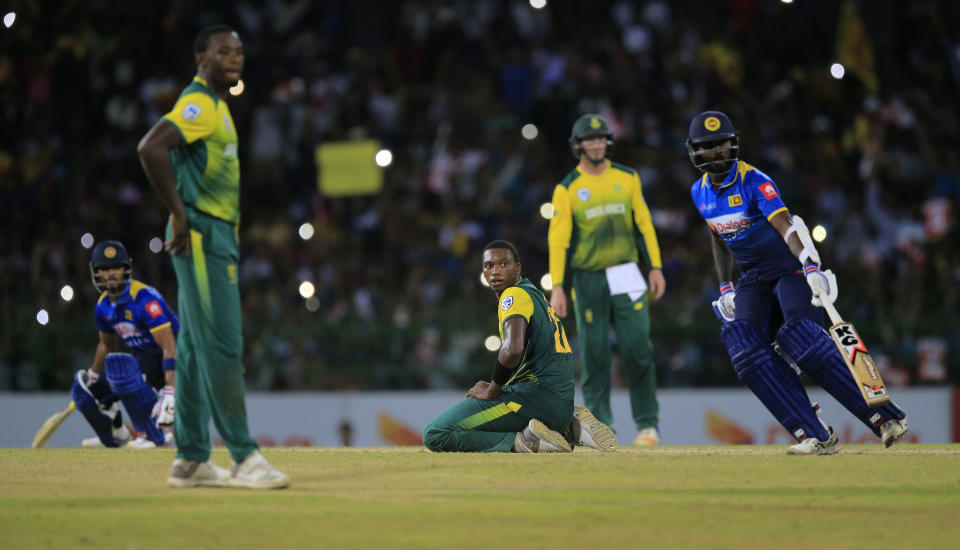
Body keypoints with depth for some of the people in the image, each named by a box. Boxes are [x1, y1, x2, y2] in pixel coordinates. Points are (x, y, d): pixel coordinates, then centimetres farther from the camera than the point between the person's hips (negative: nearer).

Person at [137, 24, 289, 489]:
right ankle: (244, 458, -12)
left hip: (218, 237, 10)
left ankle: (190, 460, 16)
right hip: (201, 234, -10)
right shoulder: (199, 104, -13)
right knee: (222, 346, -11)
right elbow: (150, 148, -27)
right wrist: (179, 213, -23)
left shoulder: (217, 106, 19)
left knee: (196, 350, 12)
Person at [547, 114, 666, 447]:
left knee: (637, 349, -7)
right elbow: (558, 239, -3)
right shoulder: (567, 189, 1)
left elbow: (643, 224, 10)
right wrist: (557, 288, -10)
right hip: (588, 279, -1)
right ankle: (599, 424, 7)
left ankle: (647, 423, 2)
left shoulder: (627, 178, 8)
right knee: (594, 353, -1)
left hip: (626, 277, 1)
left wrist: (655, 267, 1)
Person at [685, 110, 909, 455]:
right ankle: (816, 437, -23)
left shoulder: (754, 182, -17)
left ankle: (886, 418, -19)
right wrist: (726, 287, 15)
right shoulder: (700, 192, 5)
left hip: (789, 266, -6)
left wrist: (811, 268, -45)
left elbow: (784, 226, -30)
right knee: (743, 340, -18)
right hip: (751, 277, 6)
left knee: (802, 341, -25)